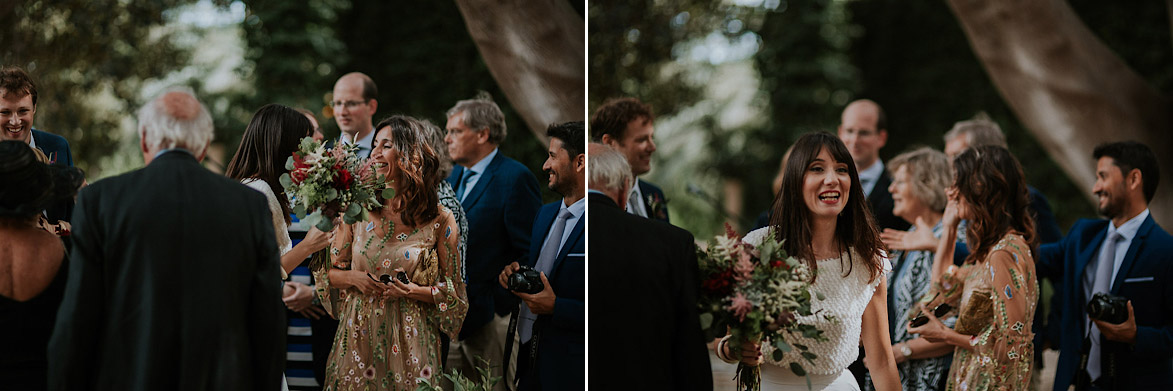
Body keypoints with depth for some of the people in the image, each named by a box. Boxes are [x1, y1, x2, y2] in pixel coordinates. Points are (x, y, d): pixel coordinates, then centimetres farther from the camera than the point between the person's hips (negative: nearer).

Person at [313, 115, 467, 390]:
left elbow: (452, 293, 0)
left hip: (409, 343, -2)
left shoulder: (440, 220, -5)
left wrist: (413, 291, -16)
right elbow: (327, 271, 11)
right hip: (359, 337, 2)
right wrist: (353, 278, -9)